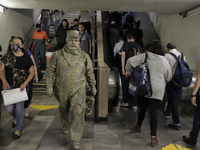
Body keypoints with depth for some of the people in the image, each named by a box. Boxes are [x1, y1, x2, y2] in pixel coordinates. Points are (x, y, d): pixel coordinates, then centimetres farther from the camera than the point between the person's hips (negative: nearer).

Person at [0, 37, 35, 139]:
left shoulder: (26, 58, -3)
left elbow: (32, 72, -2)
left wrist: (25, 83, -15)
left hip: (21, 87, -2)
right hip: (9, 86, 2)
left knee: (19, 108, 1)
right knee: (9, 108, 4)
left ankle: (17, 130, 21)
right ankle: (16, 118, 41)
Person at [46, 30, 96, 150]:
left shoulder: (84, 57, 1)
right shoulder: (57, 55, -1)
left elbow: (90, 73, 11)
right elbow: (51, 71, 3)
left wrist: (93, 86, 15)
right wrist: (49, 86, -1)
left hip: (78, 89, -1)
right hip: (62, 90, 2)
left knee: (78, 112, -12)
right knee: (64, 110, 20)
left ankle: (76, 140, -4)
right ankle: (66, 126, 51)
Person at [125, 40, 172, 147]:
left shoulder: (145, 56, -4)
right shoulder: (164, 61, 0)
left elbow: (130, 60, -9)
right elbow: (169, 78, 9)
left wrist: (128, 70, 7)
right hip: (158, 91, -1)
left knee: (142, 108, 20)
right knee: (154, 112, -1)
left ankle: (138, 126, 42)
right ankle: (153, 137, -3)